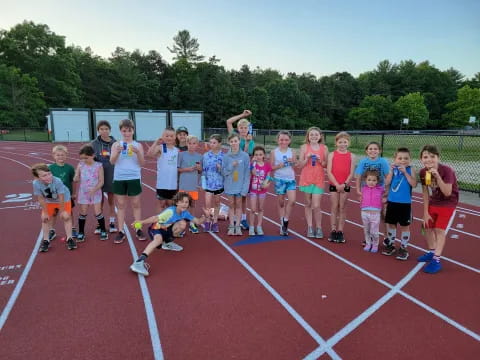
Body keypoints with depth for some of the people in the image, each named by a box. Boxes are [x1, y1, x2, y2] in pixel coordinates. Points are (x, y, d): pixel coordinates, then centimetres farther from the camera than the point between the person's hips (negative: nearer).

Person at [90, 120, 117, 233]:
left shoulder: (115, 143, -2)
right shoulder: (94, 144, -1)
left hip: (112, 175, 0)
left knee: (111, 200, 11)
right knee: (100, 201, 9)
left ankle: (112, 223, 22)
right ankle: (99, 224, 20)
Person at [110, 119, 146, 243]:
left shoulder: (138, 145, 3)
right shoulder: (116, 145, 4)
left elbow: (142, 163, -2)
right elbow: (112, 161, -5)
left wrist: (138, 152, -19)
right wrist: (117, 152, -23)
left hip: (134, 178, 0)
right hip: (119, 178, 1)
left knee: (136, 204, 7)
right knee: (121, 205, 6)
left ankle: (138, 230, 15)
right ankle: (121, 231, 12)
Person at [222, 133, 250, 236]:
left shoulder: (245, 156, -7)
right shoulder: (226, 156, -4)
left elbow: (247, 173, -6)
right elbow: (224, 172, -1)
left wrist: (245, 188, -10)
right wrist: (231, 166, -19)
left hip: (240, 185, -1)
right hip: (229, 185, 1)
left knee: (238, 204, 8)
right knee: (231, 204, 9)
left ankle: (238, 226, 16)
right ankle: (231, 226, 17)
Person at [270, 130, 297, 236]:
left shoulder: (292, 152, 3)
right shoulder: (274, 152, -1)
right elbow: (271, 167, 1)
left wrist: (293, 162, -13)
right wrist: (279, 166, -17)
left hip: (291, 179, 1)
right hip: (279, 179, -1)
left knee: (292, 200, -12)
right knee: (281, 202, 9)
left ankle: (285, 221, 6)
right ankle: (282, 223, 23)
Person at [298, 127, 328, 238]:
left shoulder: (324, 148, 2)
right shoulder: (304, 147, 1)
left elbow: (326, 165, 6)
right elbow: (300, 165, 0)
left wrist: (321, 161, -12)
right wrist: (307, 158, -16)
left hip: (319, 180, -1)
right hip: (306, 179, 1)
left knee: (316, 205, -6)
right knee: (308, 204, 8)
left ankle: (319, 228, 11)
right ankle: (310, 227, 19)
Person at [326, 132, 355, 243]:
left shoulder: (351, 156, 1)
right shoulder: (332, 155, -1)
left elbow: (351, 173, -3)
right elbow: (329, 172, -7)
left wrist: (344, 184, -16)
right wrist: (337, 184, -16)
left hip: (345, 186, 0)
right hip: (334, 185, 0)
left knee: (342, 209, 7)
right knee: (334, 208, 4)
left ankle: (340, 232, 13)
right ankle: (333, 231, 11)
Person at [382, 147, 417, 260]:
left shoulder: (410, 170, -4)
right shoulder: (394, 169, 1)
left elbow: (414, 184, -17)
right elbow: (387, 183, -9)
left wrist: (405, 172, -21)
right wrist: (392, 170, -16)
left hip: (405, 203, -2)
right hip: (392, 202, 2)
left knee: (404, 226, 7)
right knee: (391, 224, 13)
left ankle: (403, 248, 18)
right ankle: (390, 244, 28)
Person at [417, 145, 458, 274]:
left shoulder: (447, 170, -27)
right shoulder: (422, 172, -12)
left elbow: (447, 193, -29)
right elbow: (425, 193, -4)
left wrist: (437, 176, -39)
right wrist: (425, 212, -3)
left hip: (448, 204, -5)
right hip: (433, 203, 6)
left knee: (439, 230, -10)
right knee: (428, 227, 11)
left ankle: (436, 260, -3)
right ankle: (432, 252, 32)